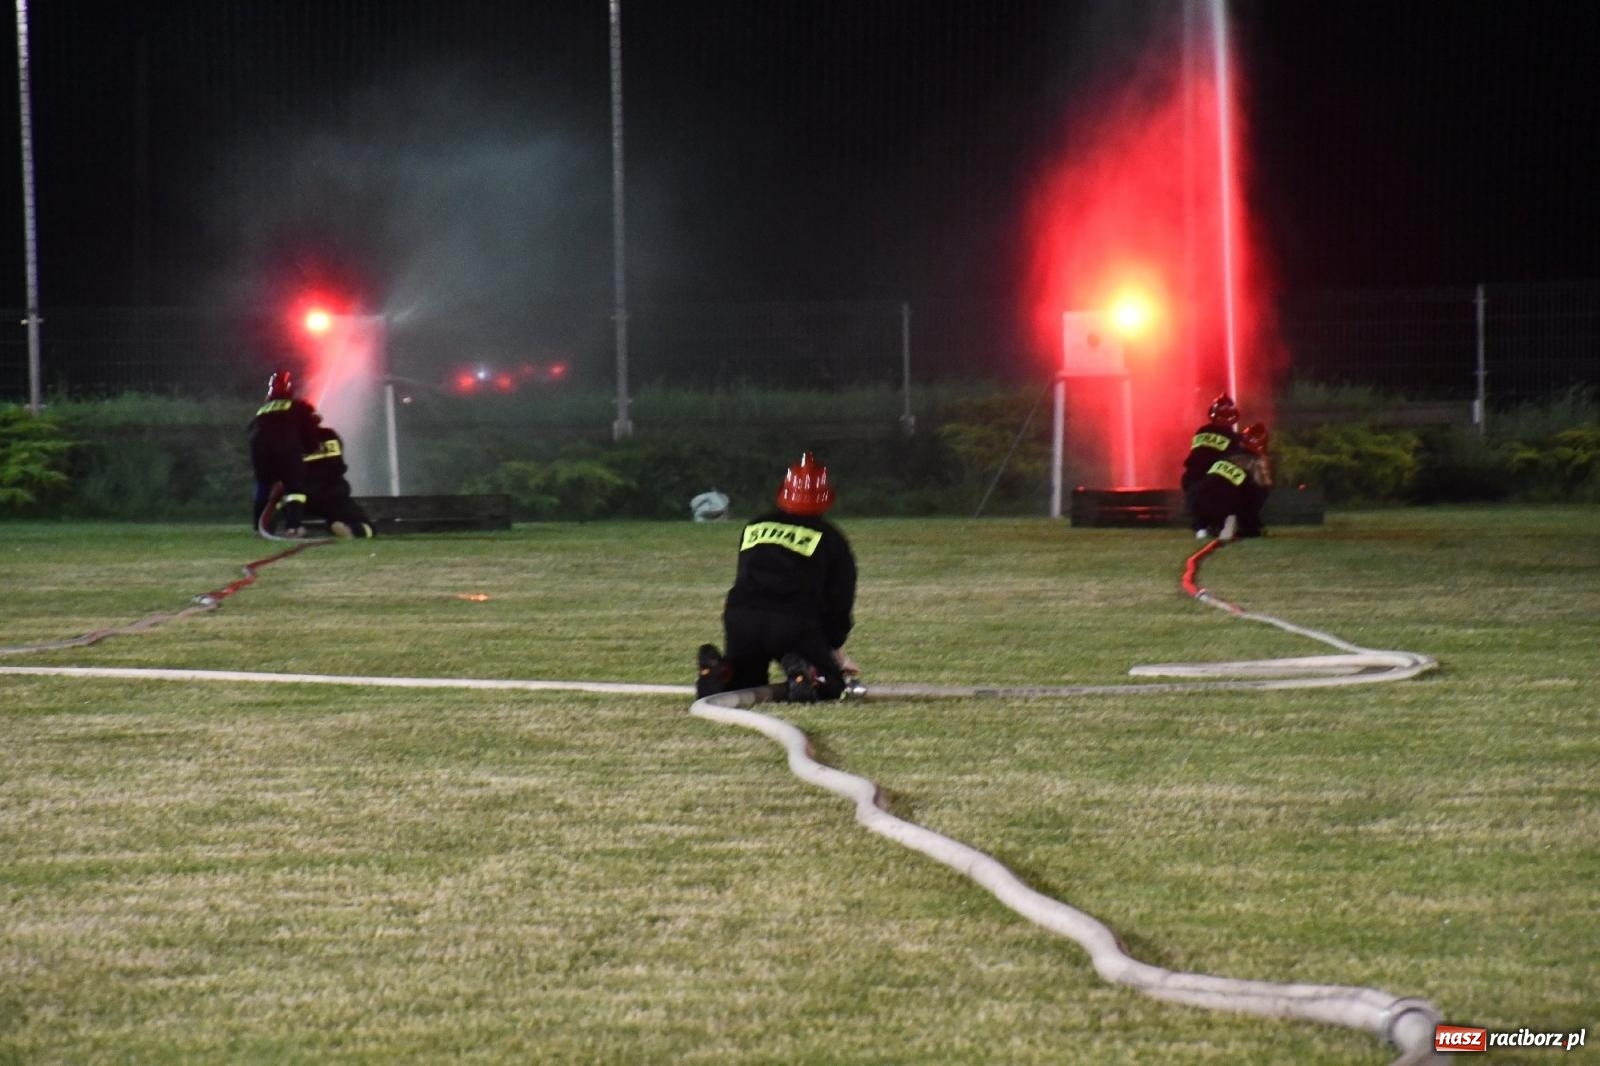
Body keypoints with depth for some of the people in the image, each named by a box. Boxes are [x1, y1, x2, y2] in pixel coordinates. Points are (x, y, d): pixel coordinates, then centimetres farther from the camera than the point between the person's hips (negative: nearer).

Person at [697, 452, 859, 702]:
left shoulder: (753, 529, 24)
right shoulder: (830, 539, 14)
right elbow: (840, 600, 16)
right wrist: (835, 648, 31)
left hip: (740, 619, 3)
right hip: (795, 623, -3)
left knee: (746, 683, 27)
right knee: (833, 686, 15)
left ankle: (719, 673, -8)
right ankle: (804, 676, -20)